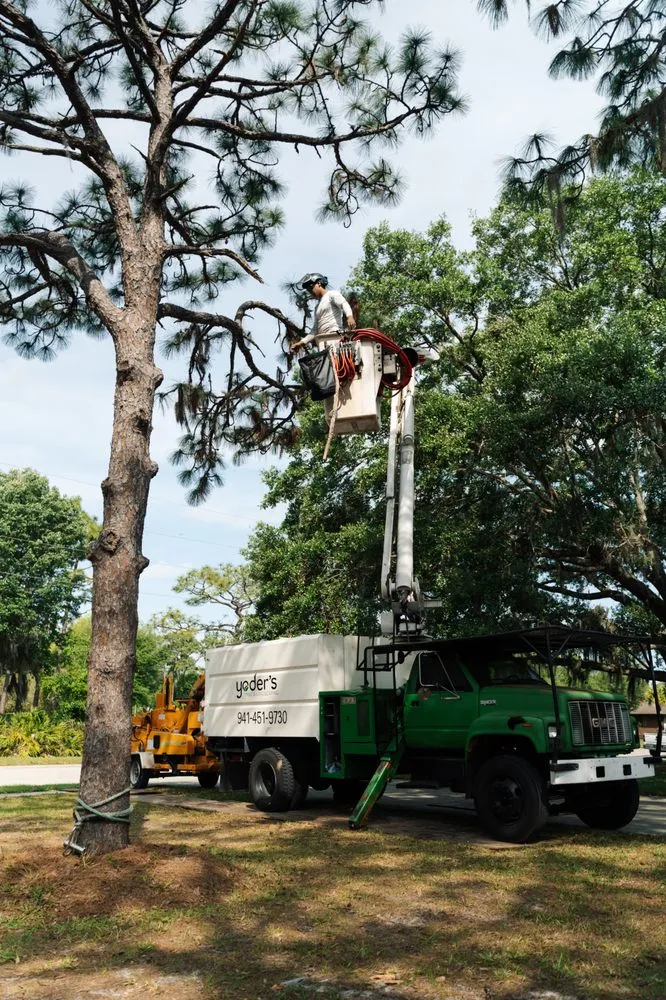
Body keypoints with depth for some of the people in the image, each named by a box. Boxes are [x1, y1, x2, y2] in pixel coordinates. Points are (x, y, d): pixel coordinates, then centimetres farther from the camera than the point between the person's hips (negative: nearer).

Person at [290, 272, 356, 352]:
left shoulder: (331, 294, 10)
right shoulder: (317, 307, 31)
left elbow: (344, 304, -11)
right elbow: (315, 330, 29)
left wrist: (349, 316, -33)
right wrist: (302, 342, 17)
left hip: (335, 337, -7)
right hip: (323, 343, 7)